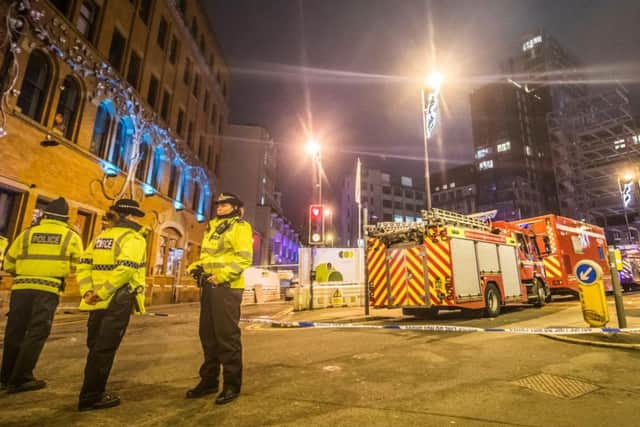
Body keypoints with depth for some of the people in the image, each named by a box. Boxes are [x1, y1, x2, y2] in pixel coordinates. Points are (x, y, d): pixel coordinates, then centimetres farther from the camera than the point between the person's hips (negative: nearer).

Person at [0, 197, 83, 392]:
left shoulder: (28, 233, 12)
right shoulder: (72, 237, 6)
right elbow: (77, 267, 3)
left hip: (21, 286, 3)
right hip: (49, 288, -3)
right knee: (37, 333, 3)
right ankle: (20, 379, 4)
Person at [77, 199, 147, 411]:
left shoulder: (100, 236, 14)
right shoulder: (133, 238, -10)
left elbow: (84, 265, 8)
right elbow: (125, 268, -23)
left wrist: (87, 291, 0)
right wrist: (101, 293, -16)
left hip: (99, 301, 8)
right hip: (118, 301, -8)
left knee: (96, 346, 18)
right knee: (104, 349, 2)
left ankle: (92, 392, 31)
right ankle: (91, 396, 12)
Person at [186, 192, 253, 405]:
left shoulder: (240, 227, -5)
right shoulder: (212, 228, 21)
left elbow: (244, 257, -15)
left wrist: (223, 274, -23)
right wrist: (195, 266, 6)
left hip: (227, 287, -8)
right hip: (209, 285, 8)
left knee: (227, 335, -3)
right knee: (208, 334, 14)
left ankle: (232, 384, 10)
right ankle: (209, 380, 28)